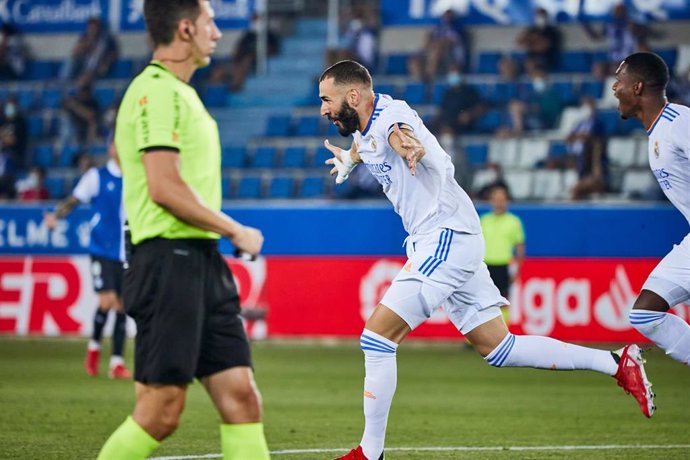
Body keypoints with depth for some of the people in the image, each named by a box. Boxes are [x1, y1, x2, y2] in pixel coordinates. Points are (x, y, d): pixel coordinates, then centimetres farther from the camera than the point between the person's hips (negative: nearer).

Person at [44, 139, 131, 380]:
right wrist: (56, 215, -18)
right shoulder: (96, 176, 0)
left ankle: (117, 362, 9)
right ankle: (94, 346, 13)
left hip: (127, 253, 3)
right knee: (107, 301, -13)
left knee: (122, 306, 2)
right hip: (102, 250, -3)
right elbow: (74, 200, -2)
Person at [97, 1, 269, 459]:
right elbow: (164, 188, -20)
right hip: (169, 262, -10)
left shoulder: (179, 92, 19)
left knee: (241, 399, 2)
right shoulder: (157, 91, -12)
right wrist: (236, 231, -10)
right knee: (161, 412, -8)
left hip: (202, 262, 10)